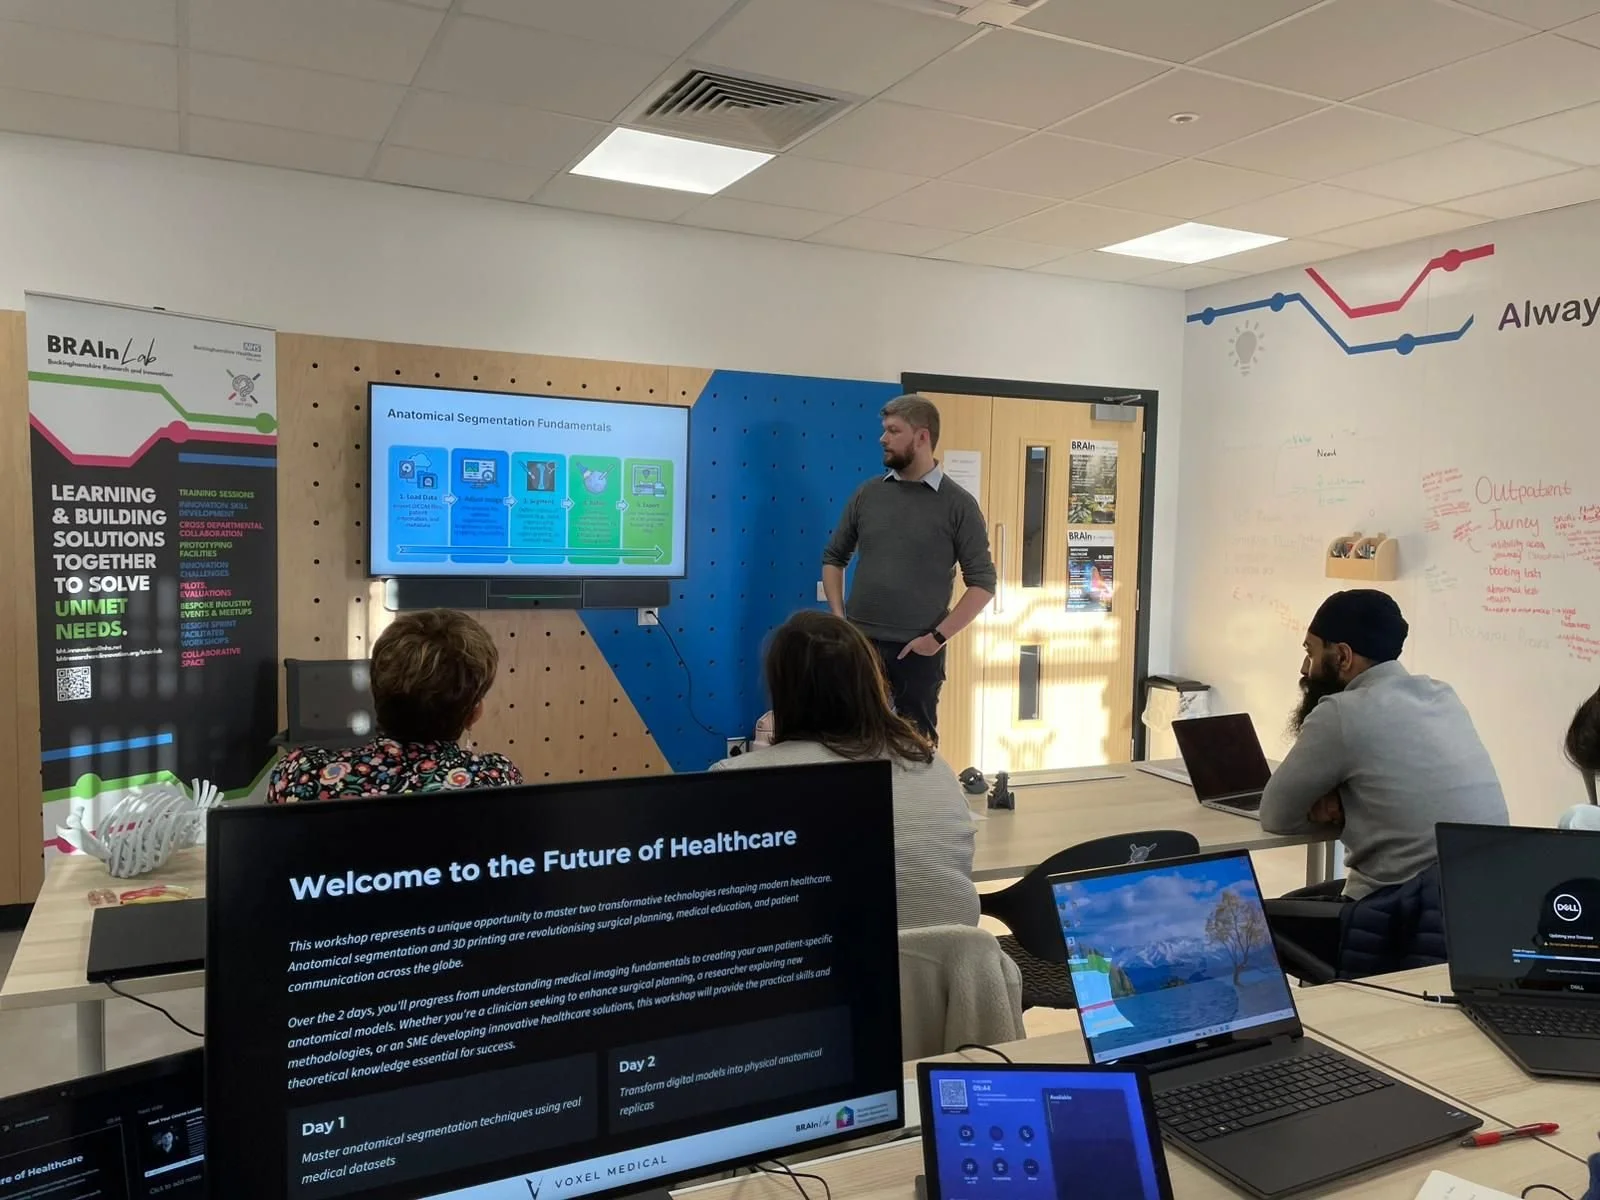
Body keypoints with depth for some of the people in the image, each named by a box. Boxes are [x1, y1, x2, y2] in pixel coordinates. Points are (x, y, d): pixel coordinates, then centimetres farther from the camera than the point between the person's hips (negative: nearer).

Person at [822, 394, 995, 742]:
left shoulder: (958, 504, -4)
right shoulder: (867, 493, 5)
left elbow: (983, 583, -5)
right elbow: (834, 557, 14)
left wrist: (938, 637, -12)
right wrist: (838, 619, 1)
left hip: (918, 649, -2)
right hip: (858, 642, 3)